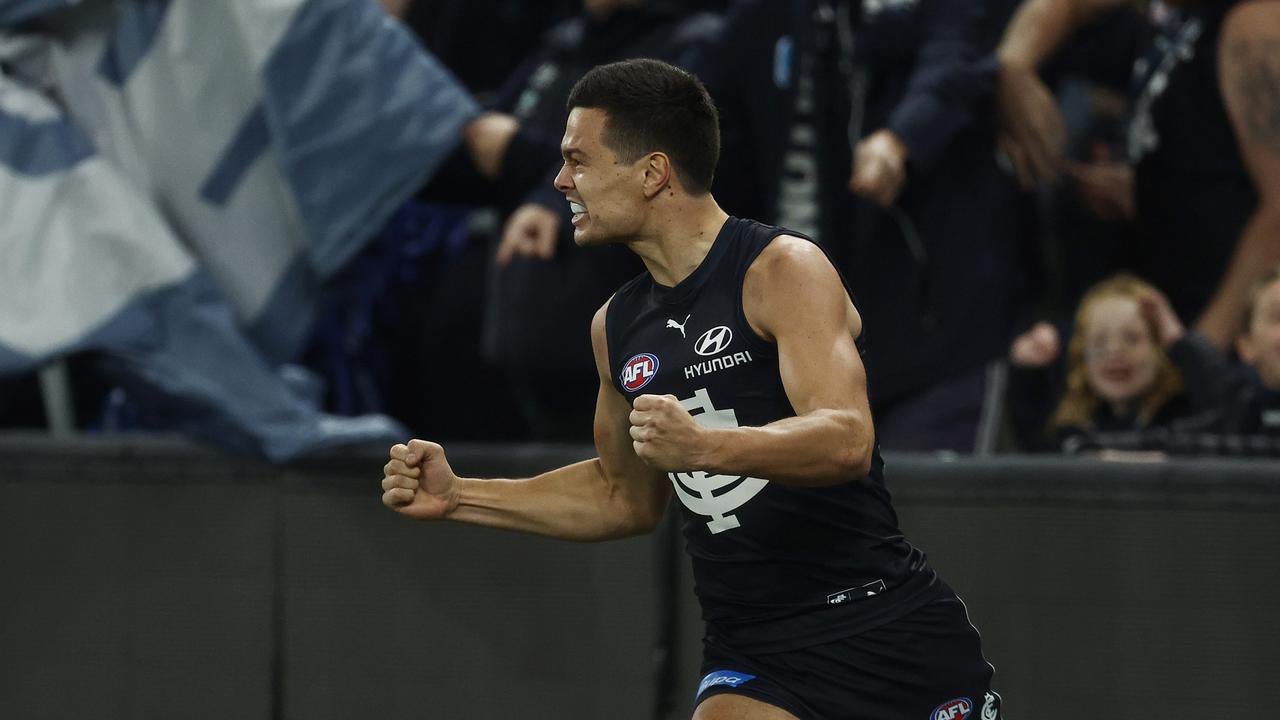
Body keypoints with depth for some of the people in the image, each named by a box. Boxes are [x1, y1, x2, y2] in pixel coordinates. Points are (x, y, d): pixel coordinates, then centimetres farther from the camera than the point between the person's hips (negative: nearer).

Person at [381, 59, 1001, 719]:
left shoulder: (785, 270, -9)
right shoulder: (619, 325, 11)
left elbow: (847, 441, -22)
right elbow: (626, 496, 24)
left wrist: (701, 446, -38)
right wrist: (458, 498, 15)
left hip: (888, 635, -5)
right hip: (757, 663, 5)